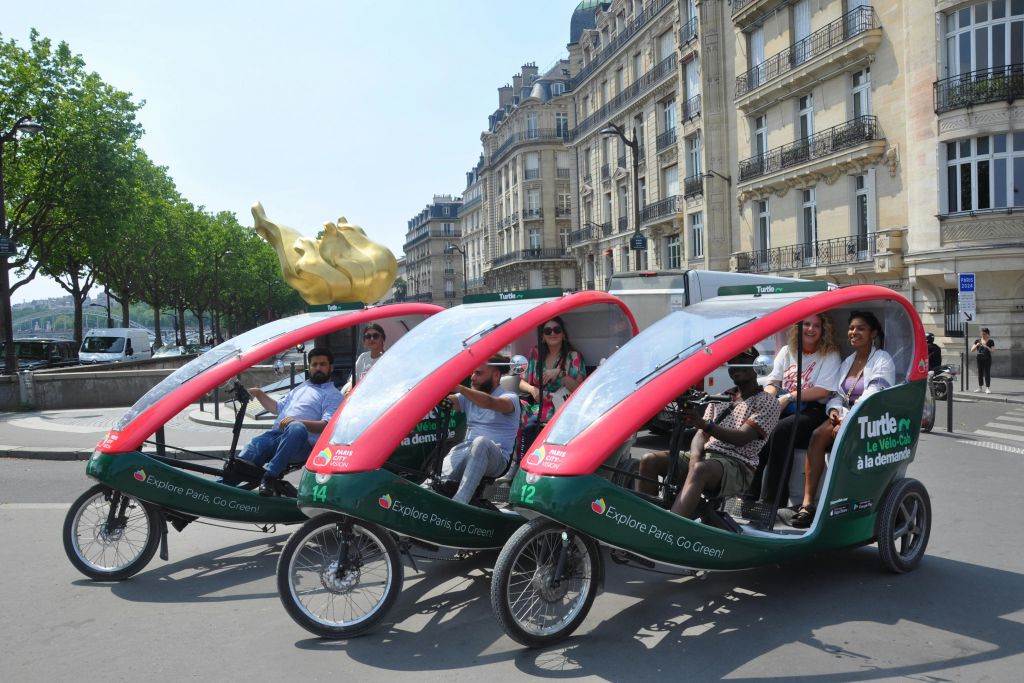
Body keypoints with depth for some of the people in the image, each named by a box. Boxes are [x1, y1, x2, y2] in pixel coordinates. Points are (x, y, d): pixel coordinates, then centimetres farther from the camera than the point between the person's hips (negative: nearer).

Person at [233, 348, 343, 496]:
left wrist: (296, 421, -21)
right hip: (276, 434, 6)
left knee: (296, 429, -41)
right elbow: (278, 407, 41)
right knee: (251, 450, -23)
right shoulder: (300, 388, 34)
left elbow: (327, 425, -7)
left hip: (302, 444, -6)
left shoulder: (333, 394, 10)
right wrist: (258, 393, 25)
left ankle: (270, 475, -39)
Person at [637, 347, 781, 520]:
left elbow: (741, 438, -11)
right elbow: (701, 434, 13)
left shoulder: (767, 402, 5)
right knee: (649, 460, -15)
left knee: (700, 469, -40)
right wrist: (695, 457, -12)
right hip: (705, 456, 6)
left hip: (737, 467, -6)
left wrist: (704, 424, -27)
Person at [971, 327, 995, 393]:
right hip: (979, 359, 3)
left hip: (987, 359, -3)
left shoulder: (990, 341, -3)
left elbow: (993, 350, -13)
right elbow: (972, 350, 1)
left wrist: (986, 347, -27)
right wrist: (977, 345, -15)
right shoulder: (977, 341, 5)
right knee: (980, 374, 8)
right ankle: (980, 388, 15)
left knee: (987, 374, -3)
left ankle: (988, 388, 2)